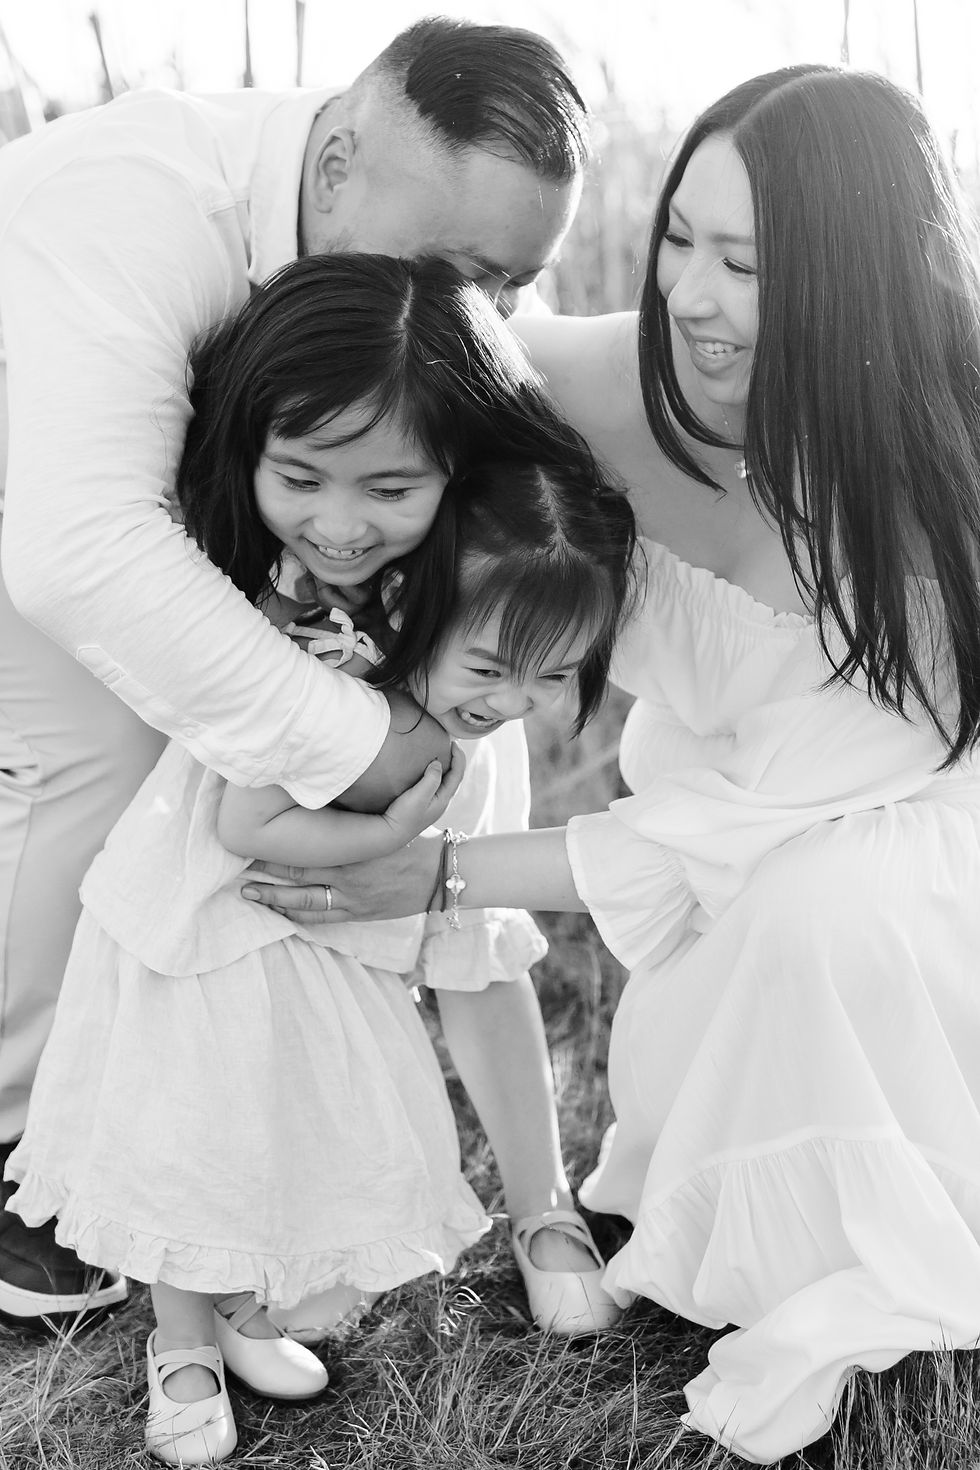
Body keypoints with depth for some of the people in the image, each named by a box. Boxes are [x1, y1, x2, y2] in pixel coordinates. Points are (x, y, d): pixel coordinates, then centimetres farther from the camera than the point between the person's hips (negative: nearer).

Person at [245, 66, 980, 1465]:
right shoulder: (630, 384, -25)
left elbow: (774, 818, -31)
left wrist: (452, 873, -31)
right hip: (719, 768, 4)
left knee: (818, 916, -31)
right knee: (686, 1077, -10)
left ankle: (846, 1293, -6)